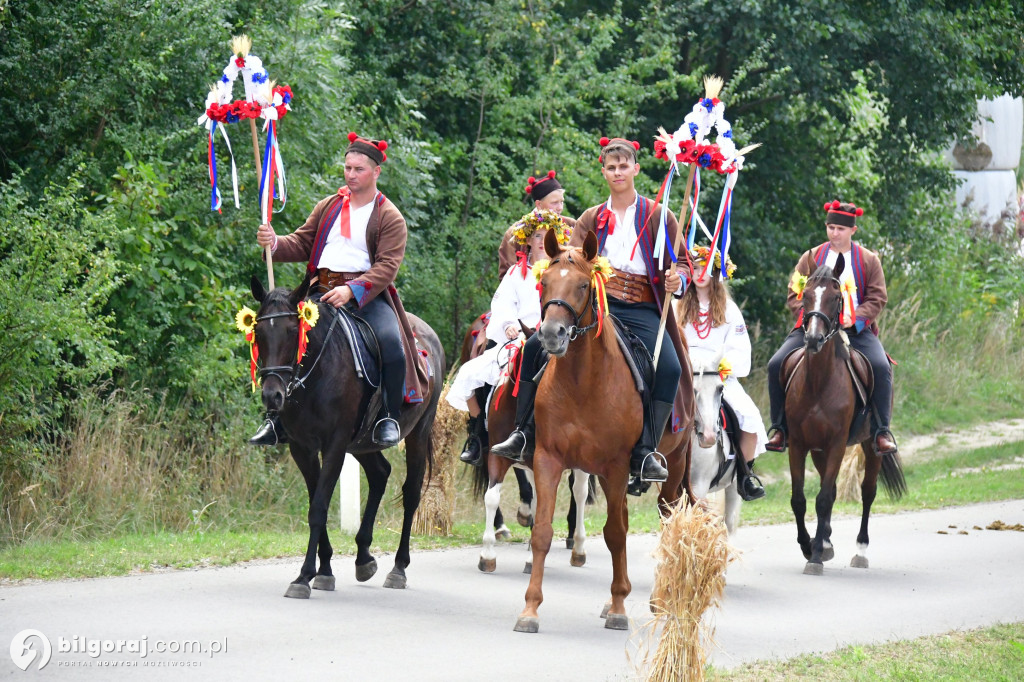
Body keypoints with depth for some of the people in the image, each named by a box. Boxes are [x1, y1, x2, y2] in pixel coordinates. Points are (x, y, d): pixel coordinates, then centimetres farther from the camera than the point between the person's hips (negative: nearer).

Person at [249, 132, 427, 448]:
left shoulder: (390, 217, 2)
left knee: (391, 342, -29)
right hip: (321, 292, 4)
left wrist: (351, 291, -25)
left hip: (367, 295, -4)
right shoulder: (328, 207, 18)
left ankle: (389, 419, -12)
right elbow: (302, 244, 17)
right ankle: (278, 419, -6)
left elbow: (387, 266, -9)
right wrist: (274, 243, -7)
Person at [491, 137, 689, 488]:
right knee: (535, 346, -17)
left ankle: (645, 454, -23)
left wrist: (677, 281, -17)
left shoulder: (658, 216, 8)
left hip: (641, 310, -3)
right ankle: (524, 435, -9)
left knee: (669, 368, -29)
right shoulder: (591, 219, 17)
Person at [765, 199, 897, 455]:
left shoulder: (869, 260, 8)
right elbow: (794, 295, 9)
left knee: (880, 367, -28)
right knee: (776, 365, -18)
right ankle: (779, 428, -4)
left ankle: (882, 431, -16)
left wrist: (854, 318, -15)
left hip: (856, 329, -1)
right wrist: (809, 316, -11)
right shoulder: (811, 258, 11)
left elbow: (877, 298, 2)